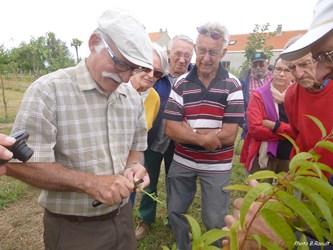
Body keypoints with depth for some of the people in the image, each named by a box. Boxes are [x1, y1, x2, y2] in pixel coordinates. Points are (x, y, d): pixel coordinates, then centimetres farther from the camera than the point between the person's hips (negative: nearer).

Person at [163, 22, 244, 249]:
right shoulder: (181, 83, -5)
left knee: (215, 222, 12)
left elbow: (228, 135, -16)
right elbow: (171, 129, -11)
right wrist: (204, 139, -24)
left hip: (217, 166, -3)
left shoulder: (232, 85, -11)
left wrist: (188, 131, -14)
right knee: (175, 213, 20)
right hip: (183, 161, 3)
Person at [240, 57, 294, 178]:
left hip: (290, 157, 3)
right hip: (263, 156, -2)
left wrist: (275, 126, -18)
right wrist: (289, 132, -13)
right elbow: (255, 129, -16)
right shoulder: (259, 95, -7)